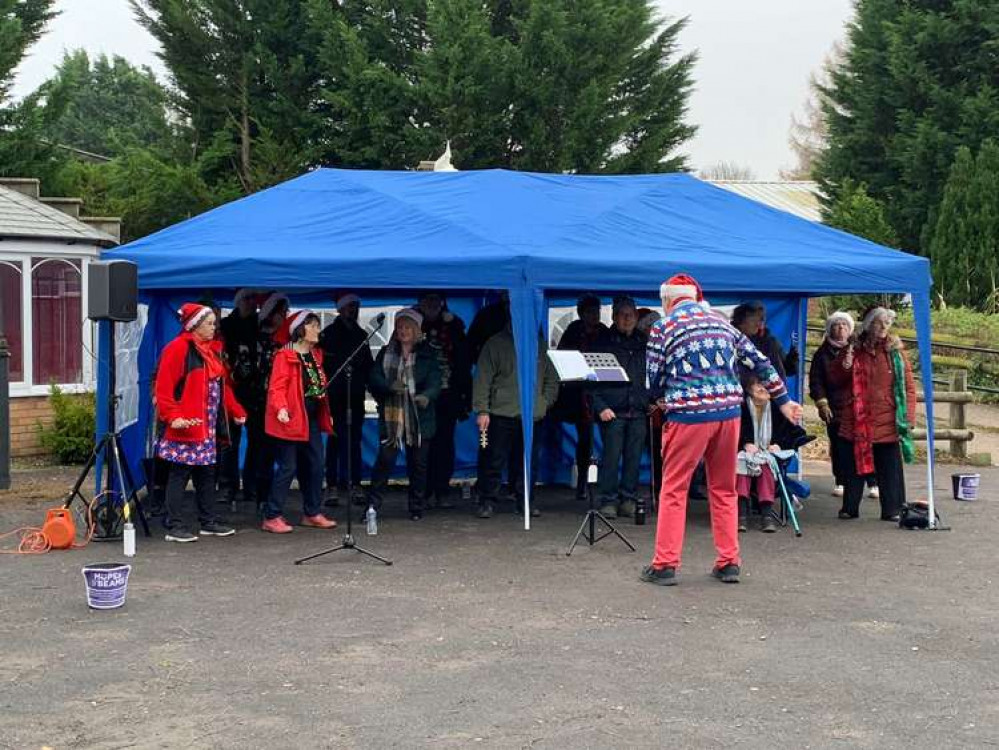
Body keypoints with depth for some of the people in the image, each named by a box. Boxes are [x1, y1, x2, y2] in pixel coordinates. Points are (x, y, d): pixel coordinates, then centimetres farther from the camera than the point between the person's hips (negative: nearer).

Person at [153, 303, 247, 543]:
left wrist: (236, 411, 17)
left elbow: (222, 385, 22)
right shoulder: (177, 349, -11)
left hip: (208, 427, 9)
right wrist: (172, 416, -23)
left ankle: (208, 522, 23)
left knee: (206, 473, 14)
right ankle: (174, 526, 1)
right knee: (180, 475, -4)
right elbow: (164, 387, -16)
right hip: (185, 426, -9)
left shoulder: (210, 350, 16)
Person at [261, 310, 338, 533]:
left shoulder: (316, 354, 14)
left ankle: (312, 513, 22)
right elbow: (276, 387, -18)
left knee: (316, 466, 11)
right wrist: (281, 408, -34)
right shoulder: (285, 356, -11)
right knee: (288, 468, -7)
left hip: (312, 419, 8)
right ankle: (272, 517, -1)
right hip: (292, 420, -8)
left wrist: (326, 413, 20)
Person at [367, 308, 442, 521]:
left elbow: (434, 382, -6)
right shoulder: (386, 353, 11)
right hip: (391, 417, 0)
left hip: (419, 418, 0)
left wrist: (427, 396, -28)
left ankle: (416, 508, 16)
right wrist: (390, 386, -20)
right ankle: (372, 506, -1)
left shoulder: (427, 354, 6)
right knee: (384, 460, -7)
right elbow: (375, 378, 2)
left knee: (418, 463, 4)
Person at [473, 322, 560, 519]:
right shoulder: (496, 344, 2)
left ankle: (525, 500, 15)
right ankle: (487, 501, 5)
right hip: (502, 414, -3)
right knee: (496, 460, -2)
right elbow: (482, 379, -2)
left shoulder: (540, 345, 14)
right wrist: (482, 410, -9)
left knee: (529, 461, 5)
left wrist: (547, 401, 5)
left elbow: (552, 378, 19)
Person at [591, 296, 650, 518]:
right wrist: (600, 407, -9)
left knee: (634, 457, 3)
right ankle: (608, 501, 2)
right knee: (611, 456, -6)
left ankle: (628, 500, 12)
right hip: (613, 410, -3)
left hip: (638, 410, 3)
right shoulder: (603, 343, 3)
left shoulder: (644, 343, 14)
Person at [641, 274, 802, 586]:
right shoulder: (721, 322, 14)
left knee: (673, 489, 3)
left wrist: (665, 396, 25)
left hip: (688, 414, -4)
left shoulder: (663, 328, 1)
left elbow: (654, 382, 3)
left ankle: (665, 564, 2)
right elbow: (759, 362, 15)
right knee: (724, 488, 14)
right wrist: (783, 400, 23)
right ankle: (729, 563, 16)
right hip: (729, 411, 5)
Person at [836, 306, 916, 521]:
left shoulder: (896, 351, 3)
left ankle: (892, 509, 8)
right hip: (857, 421, 2)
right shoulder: (855, 351, 7)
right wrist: (845, 367, -7)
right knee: (854, 464, 7)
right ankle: (850, 507, 18)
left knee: (889, 468, 1)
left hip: (887, 423, -1)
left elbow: (909, 386, 2)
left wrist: (908, 418, -5)